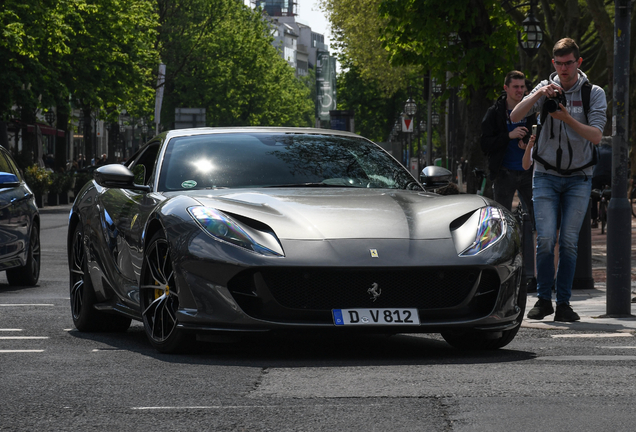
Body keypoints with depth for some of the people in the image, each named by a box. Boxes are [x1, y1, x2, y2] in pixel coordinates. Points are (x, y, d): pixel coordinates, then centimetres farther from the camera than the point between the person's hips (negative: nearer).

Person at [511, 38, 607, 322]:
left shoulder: (594, 94, 1)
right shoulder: (546, 88, 3)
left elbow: (596, 136, -9)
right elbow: (515, 117, -8)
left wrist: (567, 119, -23)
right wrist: (537, 95, -23)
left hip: (578, 178, 0)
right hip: (546, 176, 0)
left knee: (569, 242, -2)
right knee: (546, 239, -10)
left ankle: (564, 304, 5)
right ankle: (543, 300, 1)